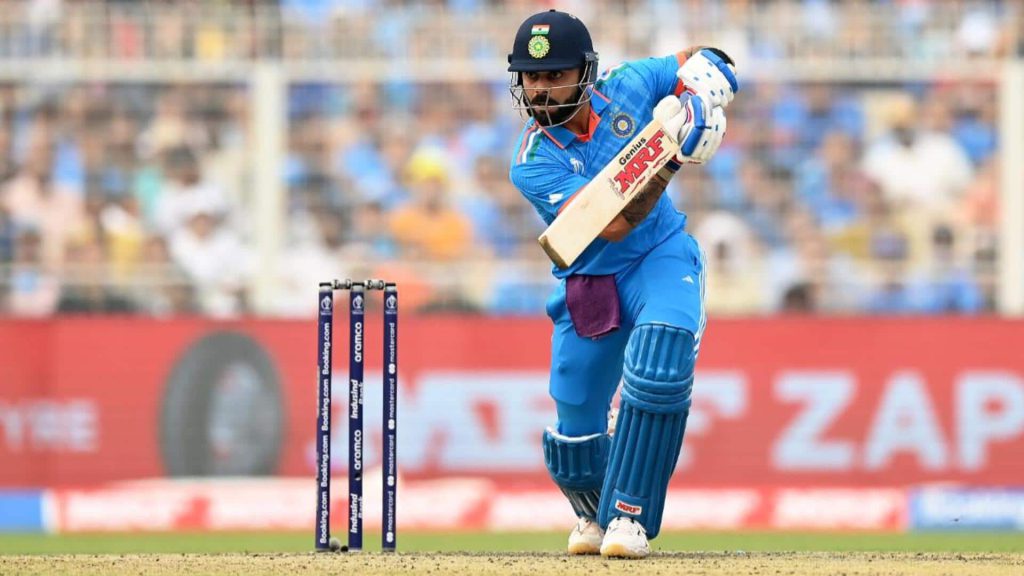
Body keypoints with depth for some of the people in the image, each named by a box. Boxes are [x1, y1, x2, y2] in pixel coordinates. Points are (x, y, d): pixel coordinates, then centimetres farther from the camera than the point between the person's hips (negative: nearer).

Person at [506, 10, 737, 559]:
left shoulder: (625, 86, -9)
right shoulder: (534, 164, -17)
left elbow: (702, 60, 6)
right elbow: (612, 225, -28)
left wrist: (701, 97, -17)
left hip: (661, 258, 0)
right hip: (588, 283, 0)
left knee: (660, 358, -30)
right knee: (577, 431, 4)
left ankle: (629, 514, -19)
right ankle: (594, 512, 40)